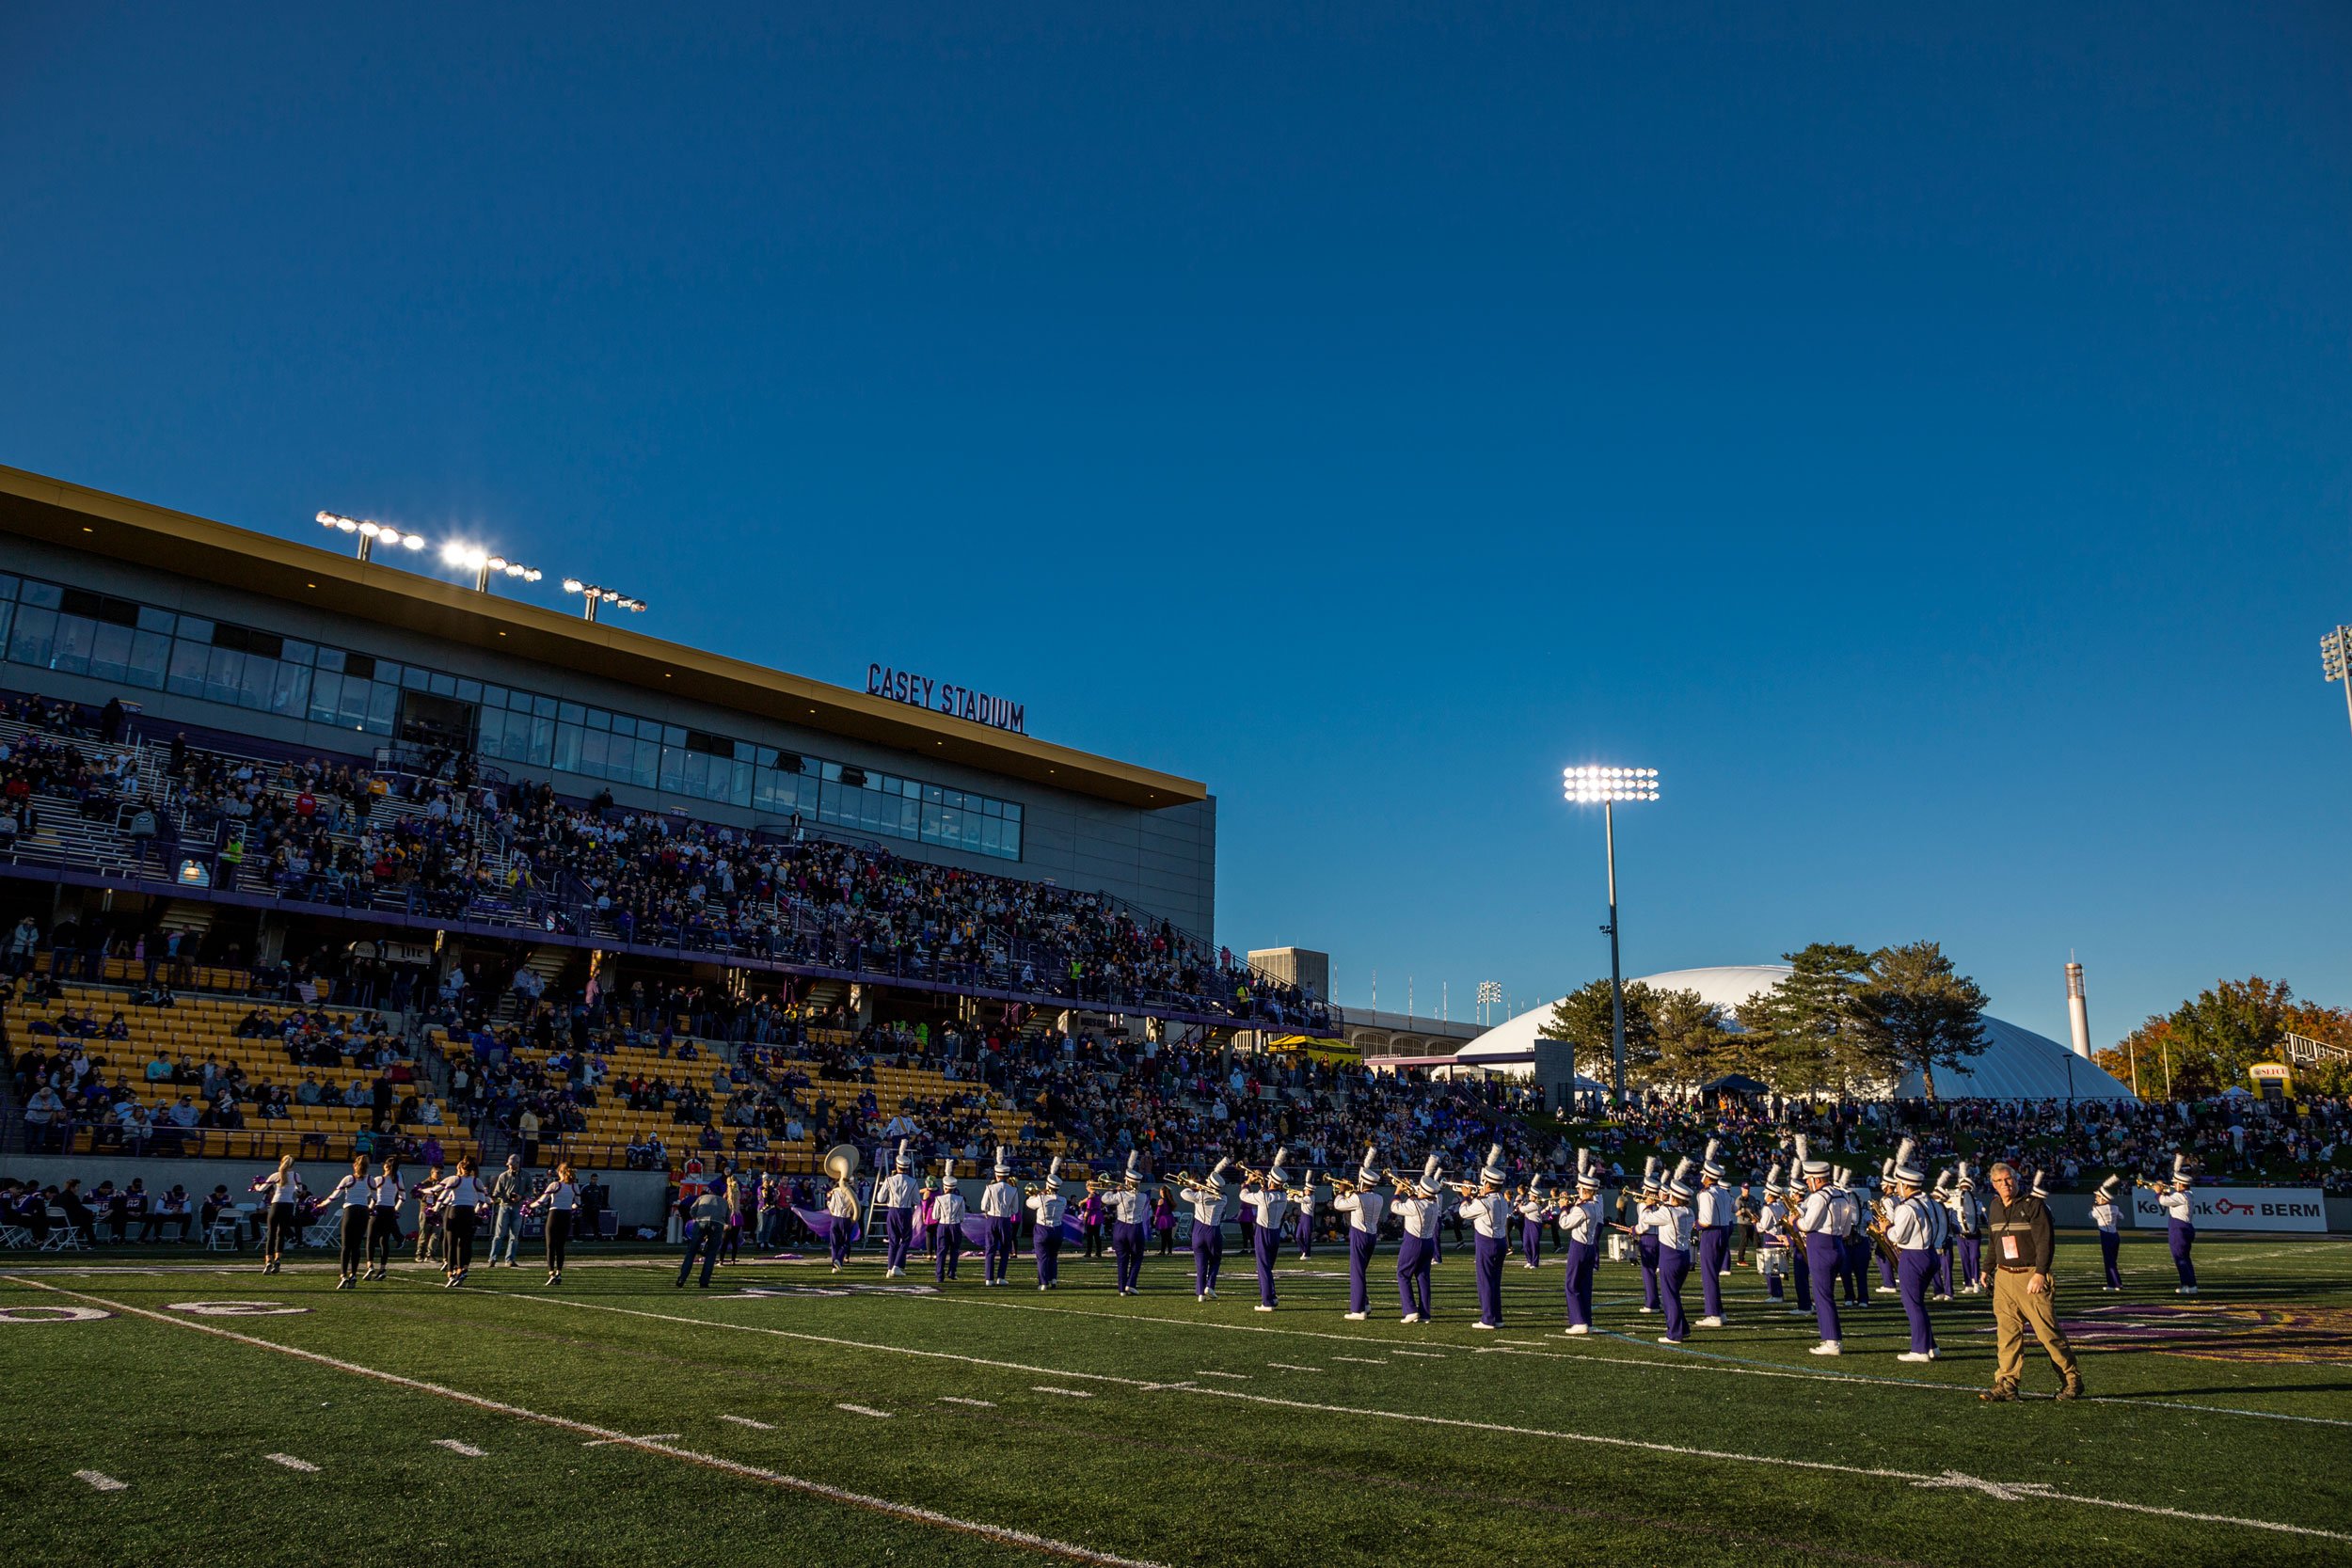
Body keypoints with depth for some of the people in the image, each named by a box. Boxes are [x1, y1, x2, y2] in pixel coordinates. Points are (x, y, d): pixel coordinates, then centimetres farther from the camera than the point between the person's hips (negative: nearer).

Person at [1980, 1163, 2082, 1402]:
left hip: (2031, 1276, -5)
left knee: (2048, 1331, -2)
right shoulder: (1994, 1207, 13)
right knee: (2007, 1332, 1)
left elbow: (2046, 1242, -12)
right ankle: (2007, 1383, 2)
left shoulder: (2033, 1205, -7)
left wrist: (2040, 1273, -19)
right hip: (2003, 1276, 5)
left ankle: (2071, 1380, 13)